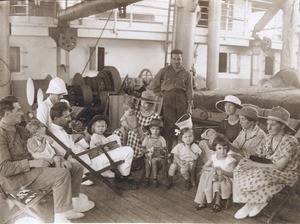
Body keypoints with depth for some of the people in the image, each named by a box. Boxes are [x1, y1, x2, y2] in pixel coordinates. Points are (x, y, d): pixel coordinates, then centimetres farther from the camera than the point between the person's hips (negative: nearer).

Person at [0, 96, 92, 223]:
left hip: (32, 166, 10)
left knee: (77, 168, 2)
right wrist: (32, 163, -24)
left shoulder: (20, 129, 15)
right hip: (18, 177, -10)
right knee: (62, 174, -30)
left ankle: (69, 207, 4)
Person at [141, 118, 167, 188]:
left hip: (158, 157, -1)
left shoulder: (161, 139, 4)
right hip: (148, 156, 1)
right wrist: (148, 150, -15)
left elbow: (165, 152, -1)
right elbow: (142, 148, 4)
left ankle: (155, 179, -26)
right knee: (147, 161, -32)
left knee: (154, 160, -34)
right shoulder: (147, 138, 8)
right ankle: (147, 179, -23)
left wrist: (160, 149, -22)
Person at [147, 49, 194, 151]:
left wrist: (189, 106, 4)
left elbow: (189, 91, 8)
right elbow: (153, 86, 11)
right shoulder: (164, 71, 7)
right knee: (169, 125, -7)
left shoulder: (186, 73, 10)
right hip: (168, 100, -1)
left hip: (182, 100, 2)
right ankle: (168, 149, -1)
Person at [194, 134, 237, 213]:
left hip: (226, 180, -5)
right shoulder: (213, 157, 2)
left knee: (217, 182, -34)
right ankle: (202, 202, -10)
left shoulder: (230, 160, -12)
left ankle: (217, 203, -15)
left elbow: (232, 174, -18)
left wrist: (222, 171, -31)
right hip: (214, 177, 5)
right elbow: (204, 167, 4)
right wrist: (211, 169, -17)